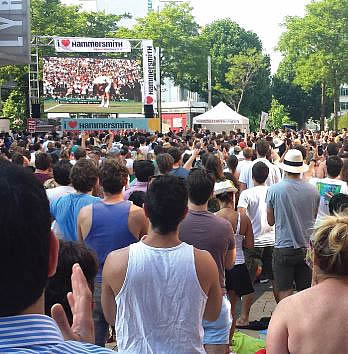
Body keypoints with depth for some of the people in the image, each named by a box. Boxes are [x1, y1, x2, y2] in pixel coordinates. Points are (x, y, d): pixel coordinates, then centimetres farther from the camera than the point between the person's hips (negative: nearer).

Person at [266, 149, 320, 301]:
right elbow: (314, 218, 12)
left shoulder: (274, 190, -10)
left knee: (285, 292, 5)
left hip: (284, 248, -3)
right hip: (307, 247, 3)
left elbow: (271, 221, 0)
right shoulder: (313, 190, -3)